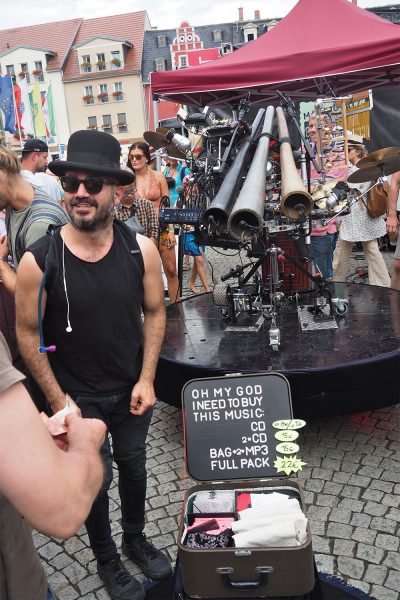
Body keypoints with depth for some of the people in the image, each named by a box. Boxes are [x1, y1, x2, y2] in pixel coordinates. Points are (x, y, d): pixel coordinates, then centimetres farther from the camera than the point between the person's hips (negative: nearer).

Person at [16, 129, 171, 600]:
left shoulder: (140, 250, -14)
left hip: (131, 389, 3)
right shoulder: (38, 260, -21)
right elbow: (28, 335, -11)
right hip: (77, 395, -2)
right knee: (95, 477, 13)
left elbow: (154, 313, -2)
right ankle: (106, 560, 40)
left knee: (133, 464, 21)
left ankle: (135, 539, 49)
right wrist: (58, 400, -9)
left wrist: (146, 380, -6)